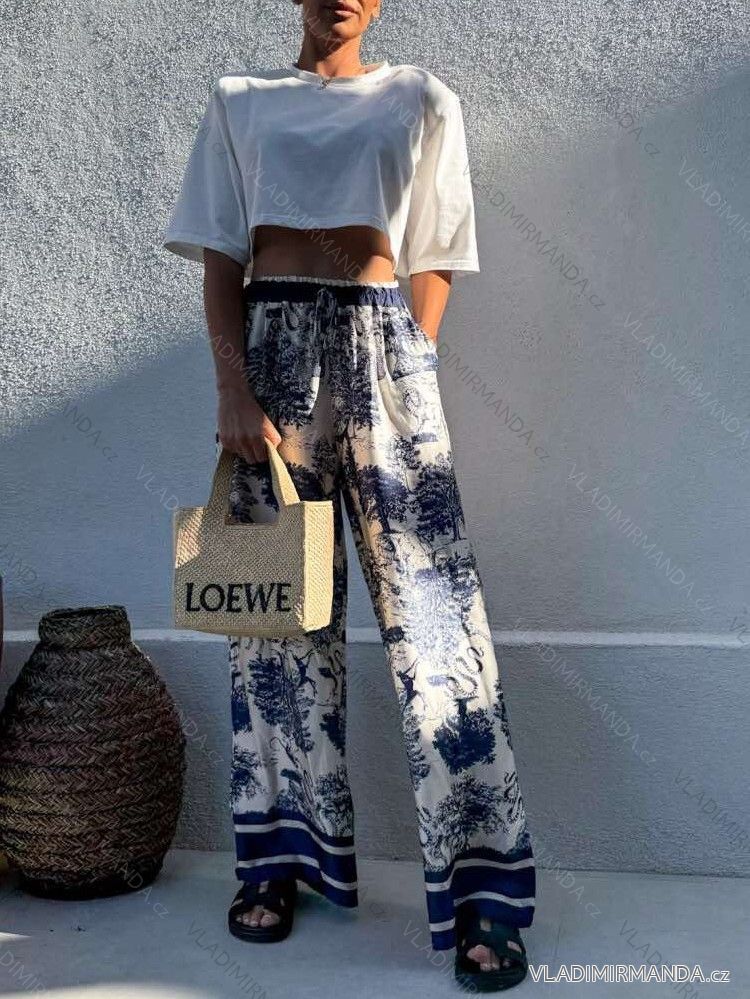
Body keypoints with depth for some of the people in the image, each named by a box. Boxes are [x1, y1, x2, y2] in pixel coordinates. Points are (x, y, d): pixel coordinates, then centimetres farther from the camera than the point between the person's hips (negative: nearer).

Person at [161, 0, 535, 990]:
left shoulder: (422, 102, 13)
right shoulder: (239, 100, 14)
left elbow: (433, 261, 10)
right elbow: (220, 259, 6)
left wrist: (414, 372, -2)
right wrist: (233, 388, -7)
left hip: (384, 343, -1)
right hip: (273, 343, 1)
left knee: (432, 605, -8)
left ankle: (482, 887, -3)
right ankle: (282, 854, 17)